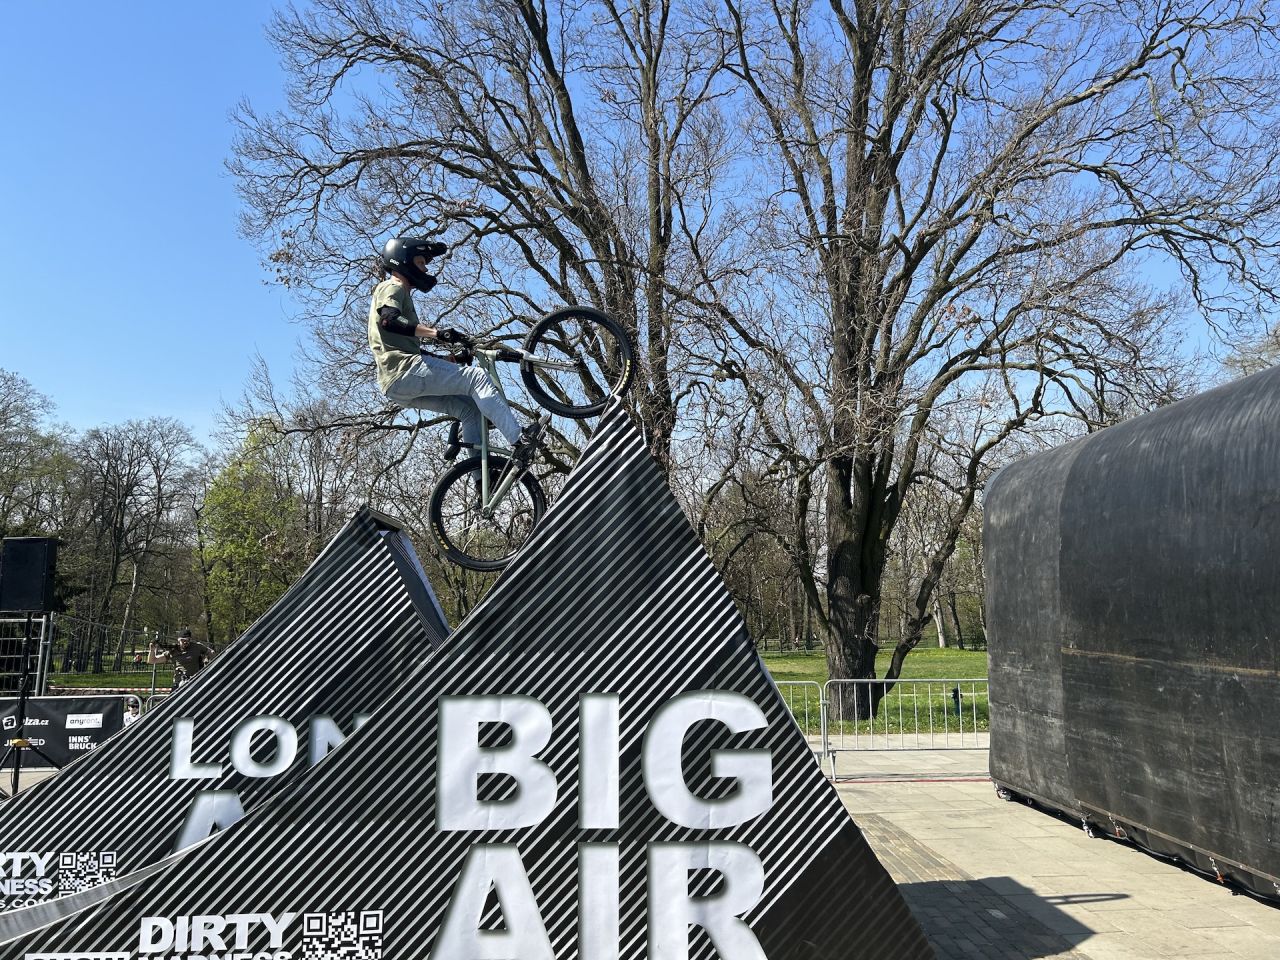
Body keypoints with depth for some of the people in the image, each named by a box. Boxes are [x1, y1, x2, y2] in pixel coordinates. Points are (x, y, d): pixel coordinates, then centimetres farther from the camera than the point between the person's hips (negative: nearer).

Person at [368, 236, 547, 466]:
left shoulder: (400, 293, 33)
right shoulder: (392, 288, 2)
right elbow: (389, 320, -21)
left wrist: (449, 357, 23)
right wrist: (435, 332, -27)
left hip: (398, 389, 10)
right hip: (405, 371, -10)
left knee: (469, 408, 8)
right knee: (476, 377, -17)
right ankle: (519, 440, -28)